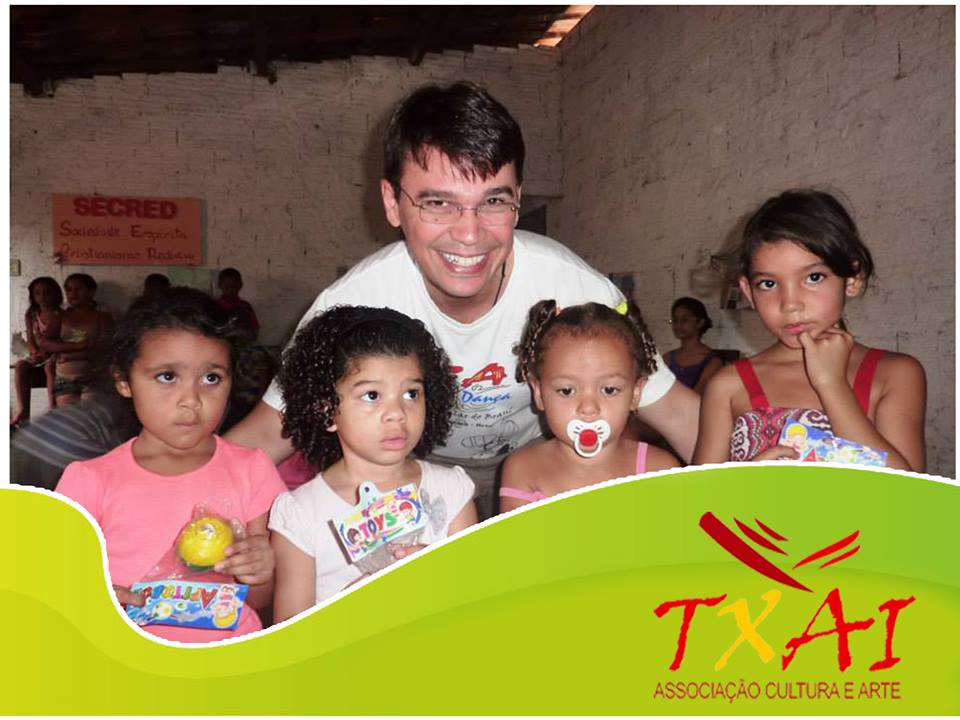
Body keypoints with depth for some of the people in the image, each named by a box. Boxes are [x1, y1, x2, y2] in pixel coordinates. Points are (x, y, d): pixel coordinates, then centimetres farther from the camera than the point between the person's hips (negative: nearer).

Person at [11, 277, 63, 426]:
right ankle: (23, 411, -28)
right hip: (38, 358, 4)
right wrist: (35, 352, -12)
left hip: (56, 356, -4)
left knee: (49, 365, -36)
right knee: (21, 365, -25)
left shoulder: (61, 315, -5)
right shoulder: (31, 316, 9)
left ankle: (53, 409, -38)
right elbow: (30, 341, 8)